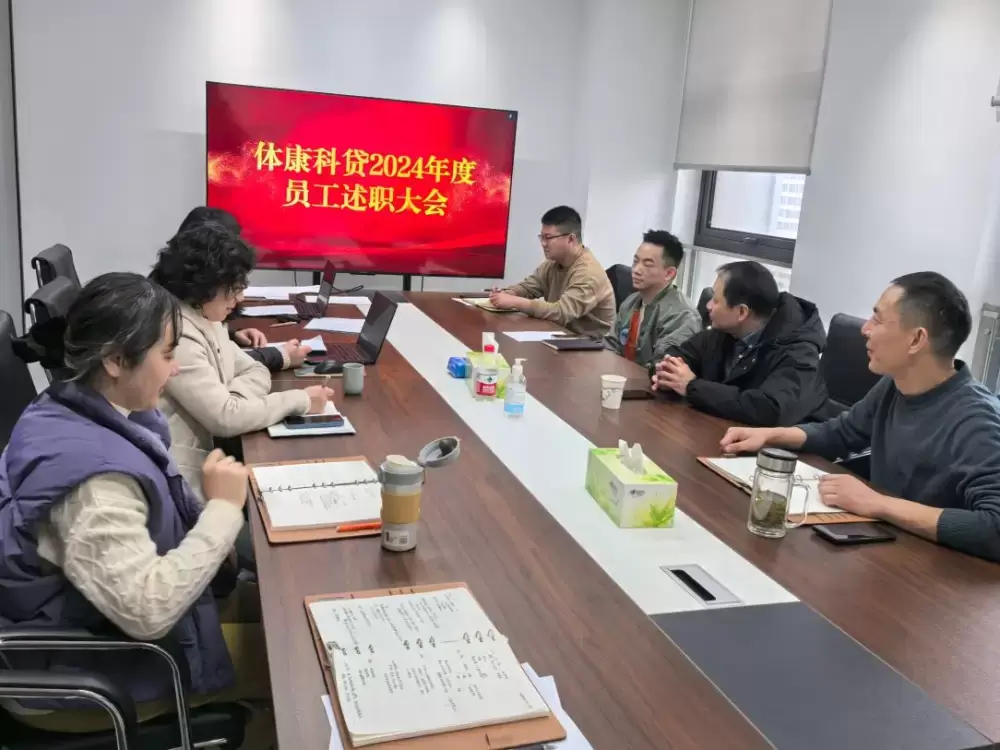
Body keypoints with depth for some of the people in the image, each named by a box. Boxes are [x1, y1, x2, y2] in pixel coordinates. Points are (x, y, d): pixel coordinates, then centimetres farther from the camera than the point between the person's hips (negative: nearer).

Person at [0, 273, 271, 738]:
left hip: (98, 617, 9)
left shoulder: (70, 415, -3)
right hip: (86, 671, -9)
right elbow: (148, 611, -36)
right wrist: (222, 509, -28)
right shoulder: (92, 473, -34)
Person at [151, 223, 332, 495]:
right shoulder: (176, 335, -23)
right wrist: (301, 400, -16)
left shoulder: (207, 321, 6)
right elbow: (226, 418, -24)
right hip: (183, 479, -8)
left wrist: (230, 401, -13)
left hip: (207, 456, 8)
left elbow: (256, 373, 9)